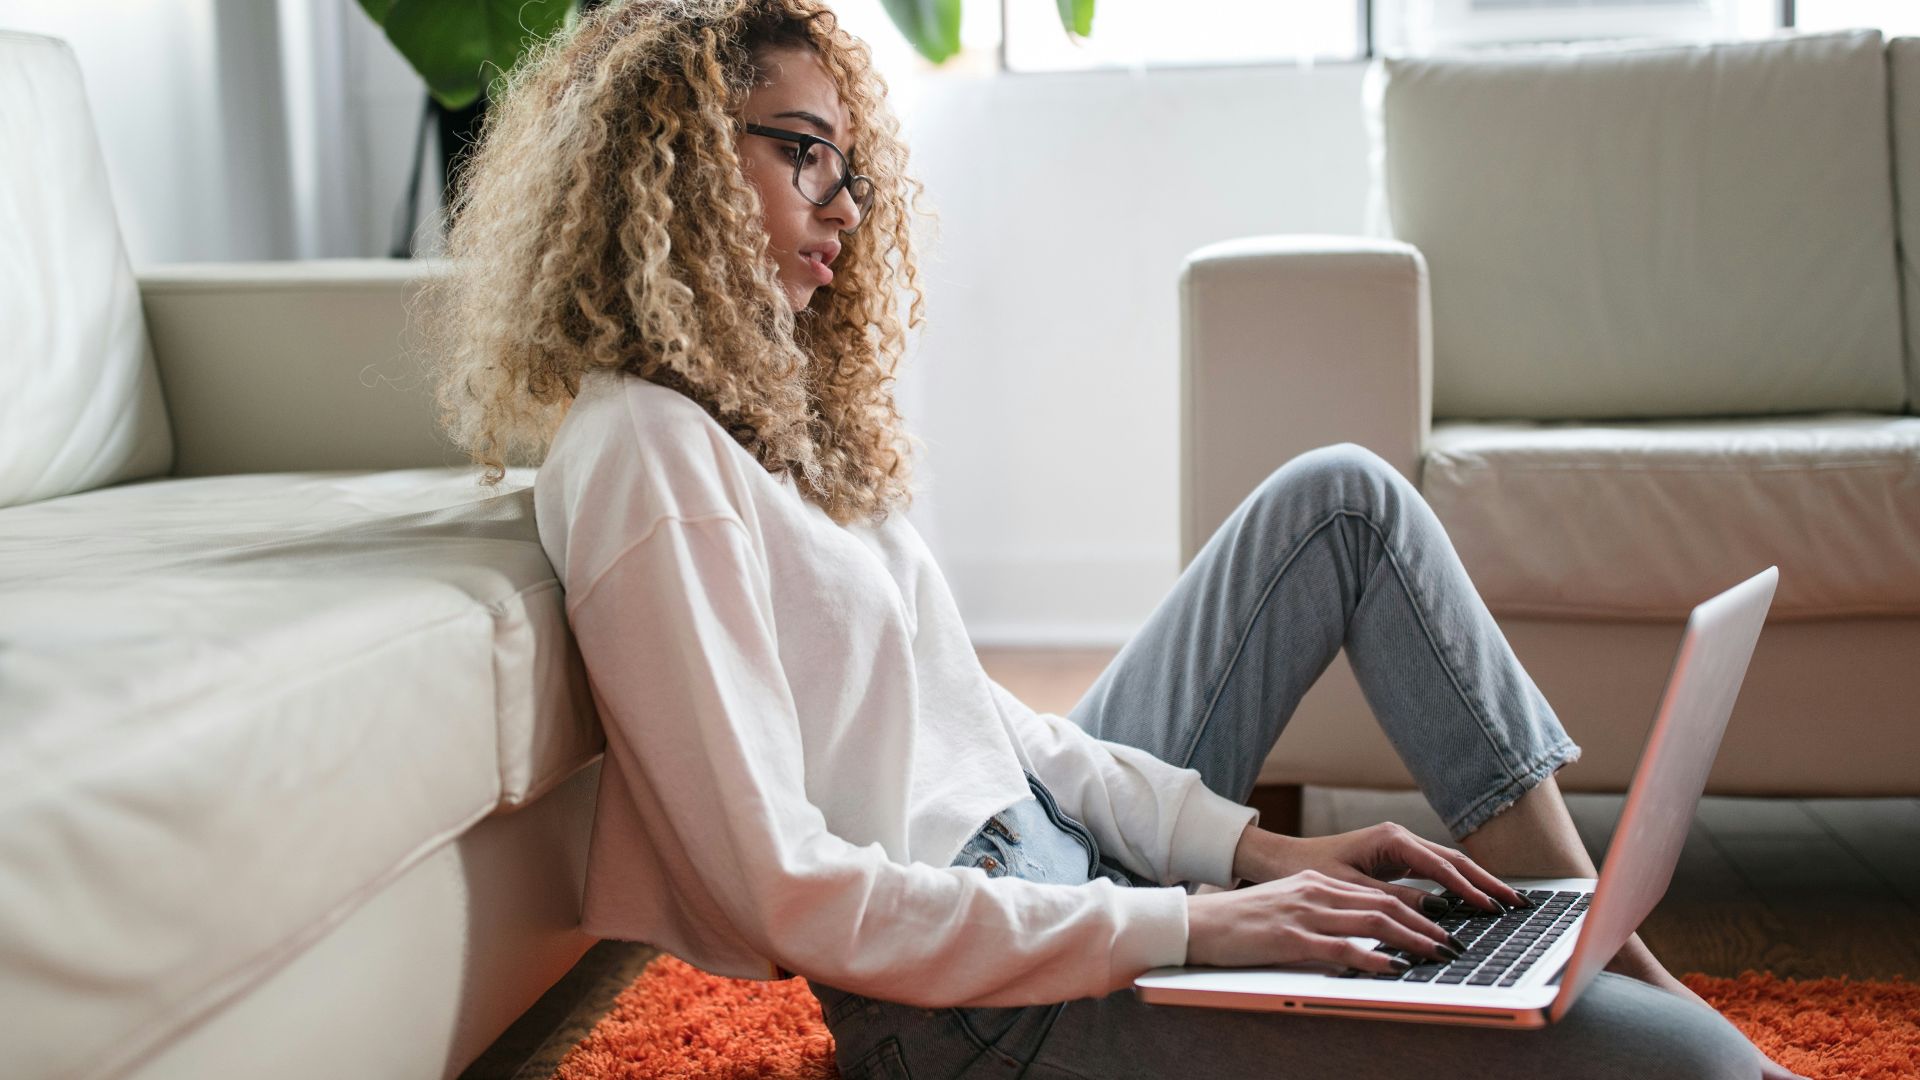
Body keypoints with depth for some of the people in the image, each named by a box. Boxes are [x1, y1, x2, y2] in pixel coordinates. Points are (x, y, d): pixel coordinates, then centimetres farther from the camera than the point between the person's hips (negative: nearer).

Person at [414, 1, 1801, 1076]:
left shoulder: (768, 401, 12)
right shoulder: (640, 454, -18)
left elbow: (969, 707, 10)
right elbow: (786, 892, -23)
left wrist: (1256, 846, 0)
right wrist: (1186, 926, -21)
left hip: (1052, 845, 10)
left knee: (1342, 494, 9)